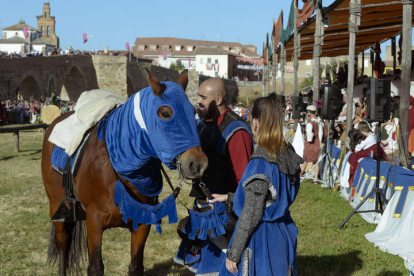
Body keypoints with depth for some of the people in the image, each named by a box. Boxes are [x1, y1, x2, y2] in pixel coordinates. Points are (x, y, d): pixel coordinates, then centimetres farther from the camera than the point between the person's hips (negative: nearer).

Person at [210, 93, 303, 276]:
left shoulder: (259, 164, -22)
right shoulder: (288, 154, 2)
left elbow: (251, 215, -20)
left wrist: (233, 254, -12)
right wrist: (229, 198, 21)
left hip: (260, 240, -8)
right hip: (283, 237, 8)